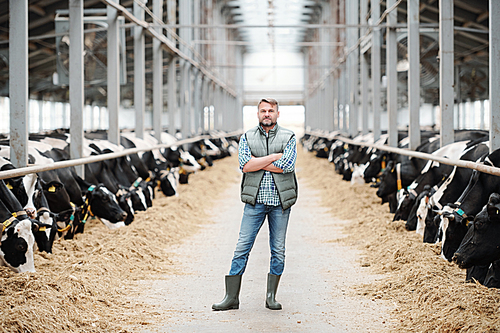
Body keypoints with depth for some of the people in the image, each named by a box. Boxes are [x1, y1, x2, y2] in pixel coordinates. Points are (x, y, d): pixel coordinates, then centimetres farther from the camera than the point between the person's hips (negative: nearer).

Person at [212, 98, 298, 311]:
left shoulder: (289, 138, 3)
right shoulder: (247, 138, 6)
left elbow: (287, 166, -12)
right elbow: (245, 164, -9)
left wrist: (257, 163, -8)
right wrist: (274, 157, -11)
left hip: (280, 201, 0)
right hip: (255, 201, 0)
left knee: (278, 250, 5)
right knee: (242, 247, -2)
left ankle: (271, 297, 15)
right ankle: (231, 297, 2)